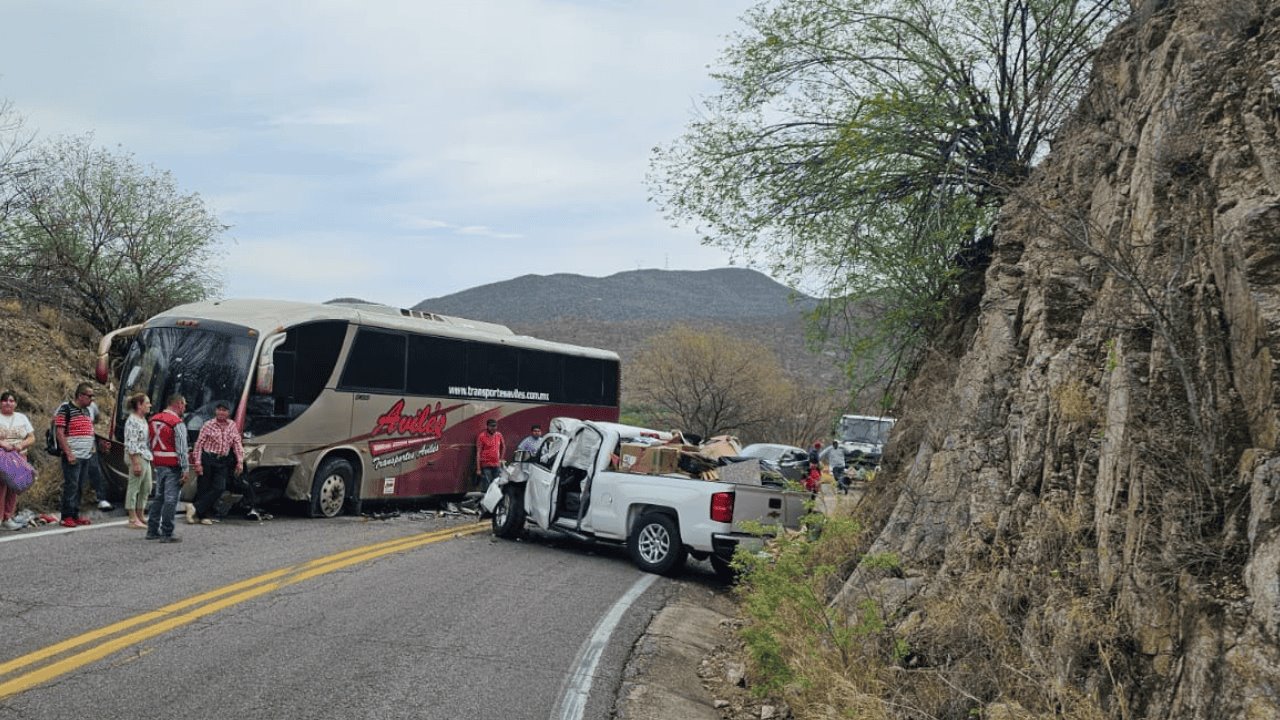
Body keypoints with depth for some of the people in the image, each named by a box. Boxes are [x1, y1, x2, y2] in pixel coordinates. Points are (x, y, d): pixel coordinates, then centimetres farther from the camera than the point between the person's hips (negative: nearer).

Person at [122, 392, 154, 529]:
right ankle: (133, 519, 4)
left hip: (146, 458, 10)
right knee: (134, 488, -2)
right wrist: (136, 463, -21)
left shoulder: (143, 420, 14)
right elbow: (131, 445, -19)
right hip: (137, 457, -10)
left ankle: (140, 515, 25)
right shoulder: (132, 421, -14)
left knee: (146, 487, 14)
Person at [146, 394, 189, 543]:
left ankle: (152, 530, 22)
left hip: (158, 464, 8)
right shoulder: (178, 423, -13)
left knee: (159, 497, 17)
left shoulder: (154, 419, 11)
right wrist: (186, 469, -15)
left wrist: (153, 459, 20)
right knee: (170, 499, -4)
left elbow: (151, 444, 15)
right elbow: (181, 449, -16)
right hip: (173, 465, -8)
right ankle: (166, 534, -2)